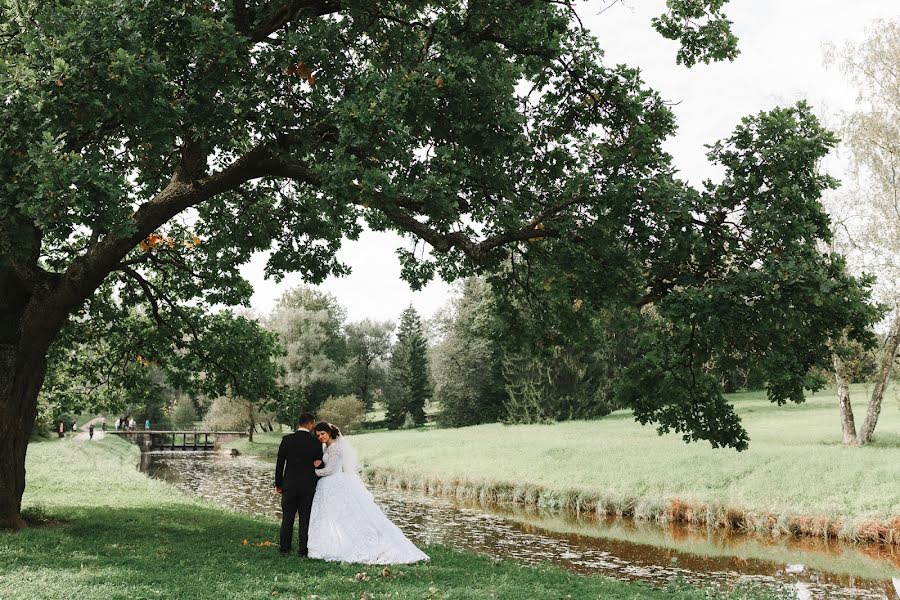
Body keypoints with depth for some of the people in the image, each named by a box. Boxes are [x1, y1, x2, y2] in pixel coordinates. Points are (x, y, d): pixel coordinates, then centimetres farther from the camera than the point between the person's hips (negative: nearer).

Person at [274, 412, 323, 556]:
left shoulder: (287, 439, -4)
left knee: (287, 518, 11)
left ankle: (285, 548, 15)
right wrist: (317, 484, 12)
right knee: (305, 519, 6)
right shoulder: (316, 442, -8)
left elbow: (279, 463, -1)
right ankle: (303, 550, 8)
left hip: (289, 485, 1)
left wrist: (278, 484, 9)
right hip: (308, 486, -1)